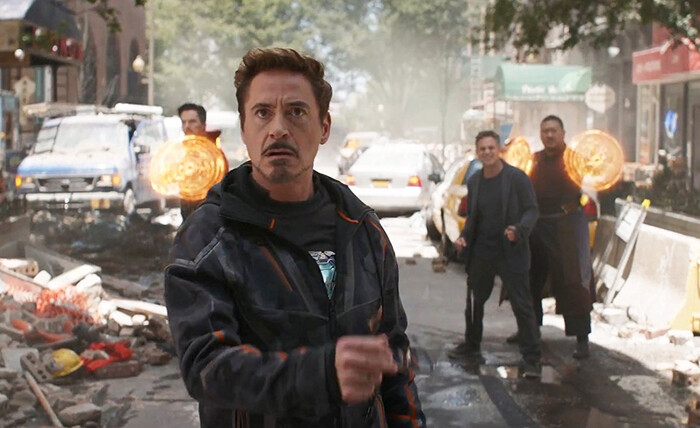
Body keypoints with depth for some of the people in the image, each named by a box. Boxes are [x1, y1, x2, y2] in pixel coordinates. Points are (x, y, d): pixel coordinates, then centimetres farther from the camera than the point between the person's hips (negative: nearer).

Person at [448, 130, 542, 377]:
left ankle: (531, 359, 4)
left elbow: (531, 210, -8)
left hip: (511, 254, -6)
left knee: (522, 307, -3)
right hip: (480, 254, 6)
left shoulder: (516, 178, -9)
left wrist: (519, 230, -26)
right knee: (474, 303, 17)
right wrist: (464, 236, -1)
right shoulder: (474, 182, 7)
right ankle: (471, 346, 35)